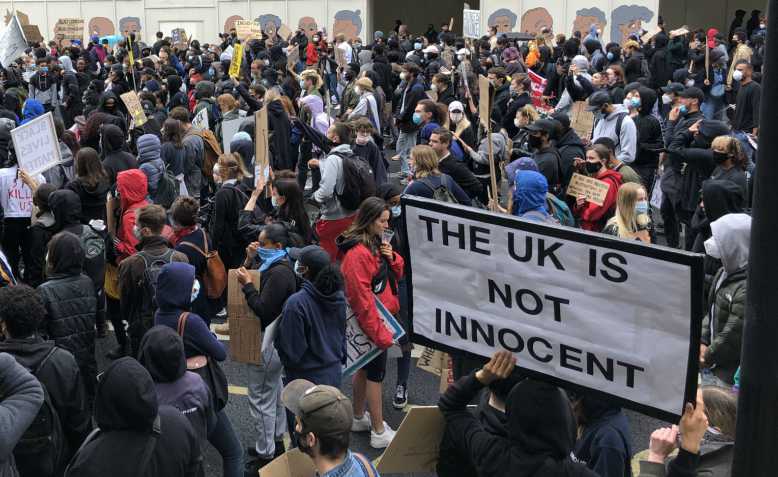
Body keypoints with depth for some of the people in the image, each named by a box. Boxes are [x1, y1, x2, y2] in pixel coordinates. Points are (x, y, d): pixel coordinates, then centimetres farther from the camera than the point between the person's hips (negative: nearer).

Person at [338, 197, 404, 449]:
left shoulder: (377, 244, 7)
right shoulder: (358, 253, -24)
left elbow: (398, 273, 14)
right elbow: (361, 297, -26)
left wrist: (391, 257, -9)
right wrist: (379, 332, -24)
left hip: (381, 315, 10)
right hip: (372, 322, -10)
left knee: (365, 367, 20)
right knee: (376, 372, -1)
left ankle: (358, 418, 36)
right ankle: (379, 433, 9)